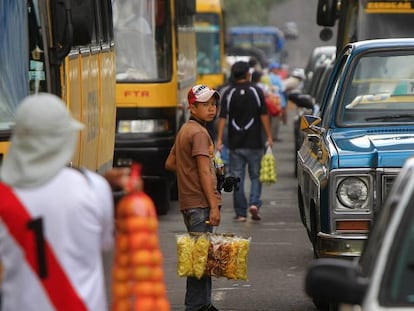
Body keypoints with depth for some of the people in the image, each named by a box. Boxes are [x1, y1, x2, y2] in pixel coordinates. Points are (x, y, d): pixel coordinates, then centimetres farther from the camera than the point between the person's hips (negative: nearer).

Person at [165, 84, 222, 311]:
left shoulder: (184, 130, 16)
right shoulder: (200, 133, -13)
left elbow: (170, 163, 22)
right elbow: (204, 172, -18)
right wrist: (214, 206, -20)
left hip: (188, 202, 10)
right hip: (200, 203, -10)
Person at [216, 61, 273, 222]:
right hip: (254, 142, -1)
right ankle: (254, 203, -11)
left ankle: (240, 213, 4)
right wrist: (269, 136, 3)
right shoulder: (256, 91, -2)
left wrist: (219, 139, -2)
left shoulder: (228, 94, 1)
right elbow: (264, 115, -3)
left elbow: (222, 118, -4)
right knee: (255, 175, 10)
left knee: (237, 178, 5)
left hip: (235, 143, 1)